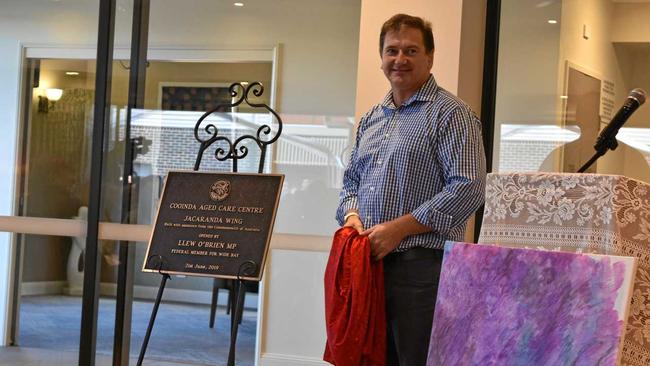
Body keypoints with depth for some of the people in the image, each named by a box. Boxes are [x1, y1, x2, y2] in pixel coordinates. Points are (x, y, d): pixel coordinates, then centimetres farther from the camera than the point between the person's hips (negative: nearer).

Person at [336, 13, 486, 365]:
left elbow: (467, 188, -15)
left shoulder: (451, 113, -5)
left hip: (422, 264, -7)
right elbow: (352, 179, 26)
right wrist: (351, 215, 3)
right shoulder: (371, 119, 19)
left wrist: (399, 228, -16)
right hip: (368, 260, 7)